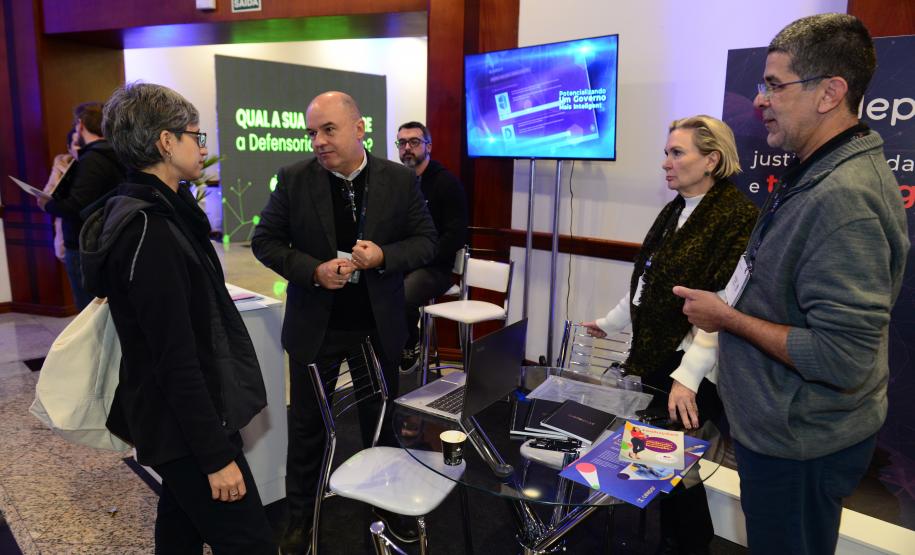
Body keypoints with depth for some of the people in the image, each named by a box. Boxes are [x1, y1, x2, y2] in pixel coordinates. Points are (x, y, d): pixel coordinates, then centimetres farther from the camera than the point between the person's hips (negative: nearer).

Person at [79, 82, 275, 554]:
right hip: (187, 425, -10)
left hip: (176, 420, 10)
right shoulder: (149, 230, -23)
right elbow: (176, 358, -25)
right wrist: (217, 454, -21)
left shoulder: (148, 211, 8)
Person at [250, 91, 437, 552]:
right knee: (307, 425, 13)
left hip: (378, 325, 1)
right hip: (314, 324, 0)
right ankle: (300, 516, 34)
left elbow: (426, 241, -2)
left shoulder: (400, 180, -6)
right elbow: (264, 241, -2)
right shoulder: (293, 179, -6)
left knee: (381, 420, 17)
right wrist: (313, 271, -19)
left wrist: (384, 255, -21)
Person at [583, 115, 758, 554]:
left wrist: (687, 375, -26)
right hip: (654, 356, 8)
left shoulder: (737, 216, -16)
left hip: (692, 370, -8)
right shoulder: (675, 211, 10)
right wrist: (611, 322, 26)